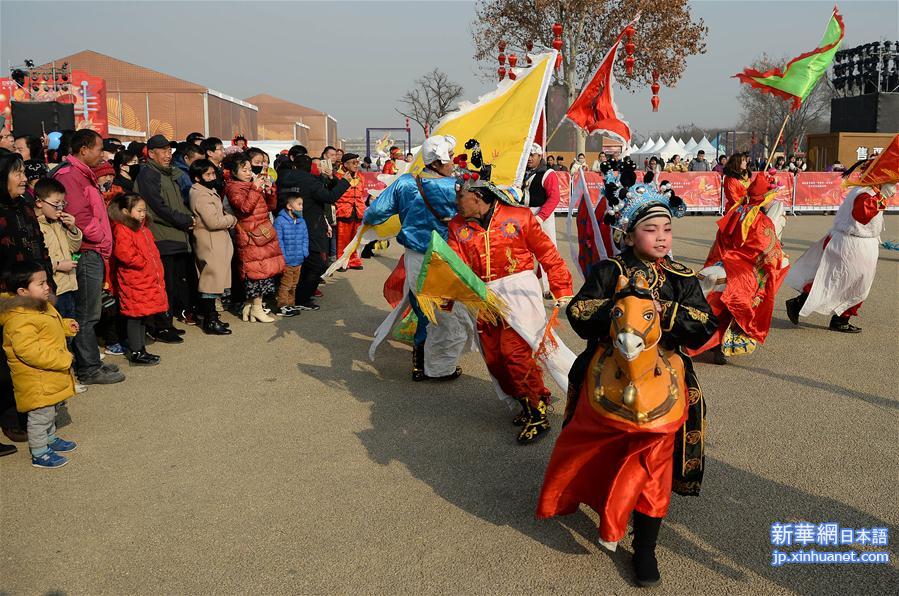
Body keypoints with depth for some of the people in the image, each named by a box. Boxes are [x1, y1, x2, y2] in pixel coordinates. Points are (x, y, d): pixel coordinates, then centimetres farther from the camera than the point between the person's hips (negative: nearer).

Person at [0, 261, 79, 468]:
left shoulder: (43, 307, 7)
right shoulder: (20, 319, -27)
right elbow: (28, 350, -34)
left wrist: (67, 326, 8)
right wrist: (62, 359, -30)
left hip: (50, 377, 10)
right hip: (36, 381, -10)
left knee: (50, 411, 26)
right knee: (40, 416, 2)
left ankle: (51, 439, 44)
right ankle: (40, 454, 15)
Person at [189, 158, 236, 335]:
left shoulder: (208, 191, 14)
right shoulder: (201, 195, -18)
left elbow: (218, 214, 23)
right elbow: (213, 221, -25)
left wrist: (227, 218, 4)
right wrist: (232, 219, -10)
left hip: (215, 243, 11)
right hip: (210, 244, -11)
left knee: (212, 279, 16)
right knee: (212, 279, -6)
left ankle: (212, 316, 27)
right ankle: (210, 322, 0)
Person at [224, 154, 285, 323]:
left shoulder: (255, 183, 19)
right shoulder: (233, 188, -4)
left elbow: (270, 206, 18)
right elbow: (245, 208, -21)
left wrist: (269, 192, 1)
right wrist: (255, 189, -22)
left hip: (265, 233, 8)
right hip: (250, 236, -8)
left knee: (265, 269, 7)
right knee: (258, 269, -8)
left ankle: (249, 306, 16)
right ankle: (257, 309, 0)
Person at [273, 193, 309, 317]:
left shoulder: (302, 221, 7)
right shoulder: (280, 221, -14)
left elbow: (305, 239, 15)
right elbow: (278, 241, -15)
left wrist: (305, 253, 3)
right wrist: (282, 258, -16)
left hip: (298, 261, 7)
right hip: (286, 261, -7)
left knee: (293, 285, 16)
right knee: (285, 285, -1)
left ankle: (290, 305, 27)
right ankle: (282, 307, 7)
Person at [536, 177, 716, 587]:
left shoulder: (683, 279, 1)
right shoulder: (609, 272, -4)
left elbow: (703, 329, -8)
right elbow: (579, 315, -14)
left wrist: (665, 311, -21)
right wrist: (622, 303, -25)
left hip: (659, 382, 1)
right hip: (607, 379, 0)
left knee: (652, 462, -3)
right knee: (591, 446, 16)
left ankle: (645, 549, 13)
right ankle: (566, 496, 49)